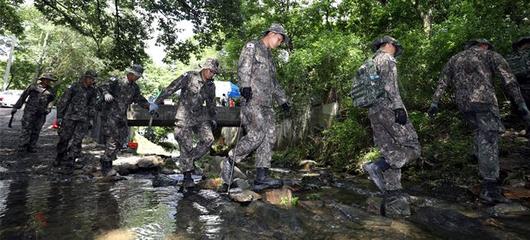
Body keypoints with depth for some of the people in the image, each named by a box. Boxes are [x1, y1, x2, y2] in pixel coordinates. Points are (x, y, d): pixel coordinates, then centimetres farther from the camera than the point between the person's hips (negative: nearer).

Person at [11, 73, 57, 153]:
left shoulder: (51, 91, 9)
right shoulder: (33, 86, 2)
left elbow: (51, 101, 14)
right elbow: (23, 97, 7)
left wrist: (48, 109, -2)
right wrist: (16, 107, 7)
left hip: (41, 114, 3)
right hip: (30, 111, -2)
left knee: (36, 131, 5)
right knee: (26, 129, -4)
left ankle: (31, 147, 13)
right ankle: (22, 147, 1)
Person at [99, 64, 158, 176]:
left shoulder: (135, 88, 10)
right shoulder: (116, 82, -5)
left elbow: (140, 100, 9)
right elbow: (104, 87, -14)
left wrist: (149, 105, -6)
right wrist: (106, 94, -35)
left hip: (122, 118, 6)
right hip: (110, 116, -6)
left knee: (119, 143, 8)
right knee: (112, 142, -11)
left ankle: (107, 165, 23)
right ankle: (105, 167, 2)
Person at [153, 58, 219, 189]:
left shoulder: (211, 86, 7)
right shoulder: (189, 77, -10)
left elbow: (211, 103, 20)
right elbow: (170, 89, -7)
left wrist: (212, 118, 21)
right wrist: (157, 102, -5)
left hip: (200, 116, 5)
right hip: (184, 117, -5)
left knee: (208, 139, -11)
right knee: (186, 146, -4)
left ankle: (191, 159, 12)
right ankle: (187, 176, 7)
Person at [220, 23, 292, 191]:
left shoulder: (269, 56, 30)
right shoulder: (252, 47, 8)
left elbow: (274, 83, 33)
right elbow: (243, 67, -10)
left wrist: (282, 100, 25)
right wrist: (245, 85, -25)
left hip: (266, 103, 8)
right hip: (252, 99, -8)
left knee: (269, 137, -4)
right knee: (257, 134, -19)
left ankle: (261, 178, -5)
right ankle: (229, 161, 1)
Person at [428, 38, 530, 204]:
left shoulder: (455, 58, 24)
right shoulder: (490, 55, 14)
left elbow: (442, 82, 15)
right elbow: (509, 80, 5)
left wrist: (435, 102, 12)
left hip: (463, 103, 4)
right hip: (484, 100, -4)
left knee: (479, 134, 26)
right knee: (489, 140, -7)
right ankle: (490, 188, -12)